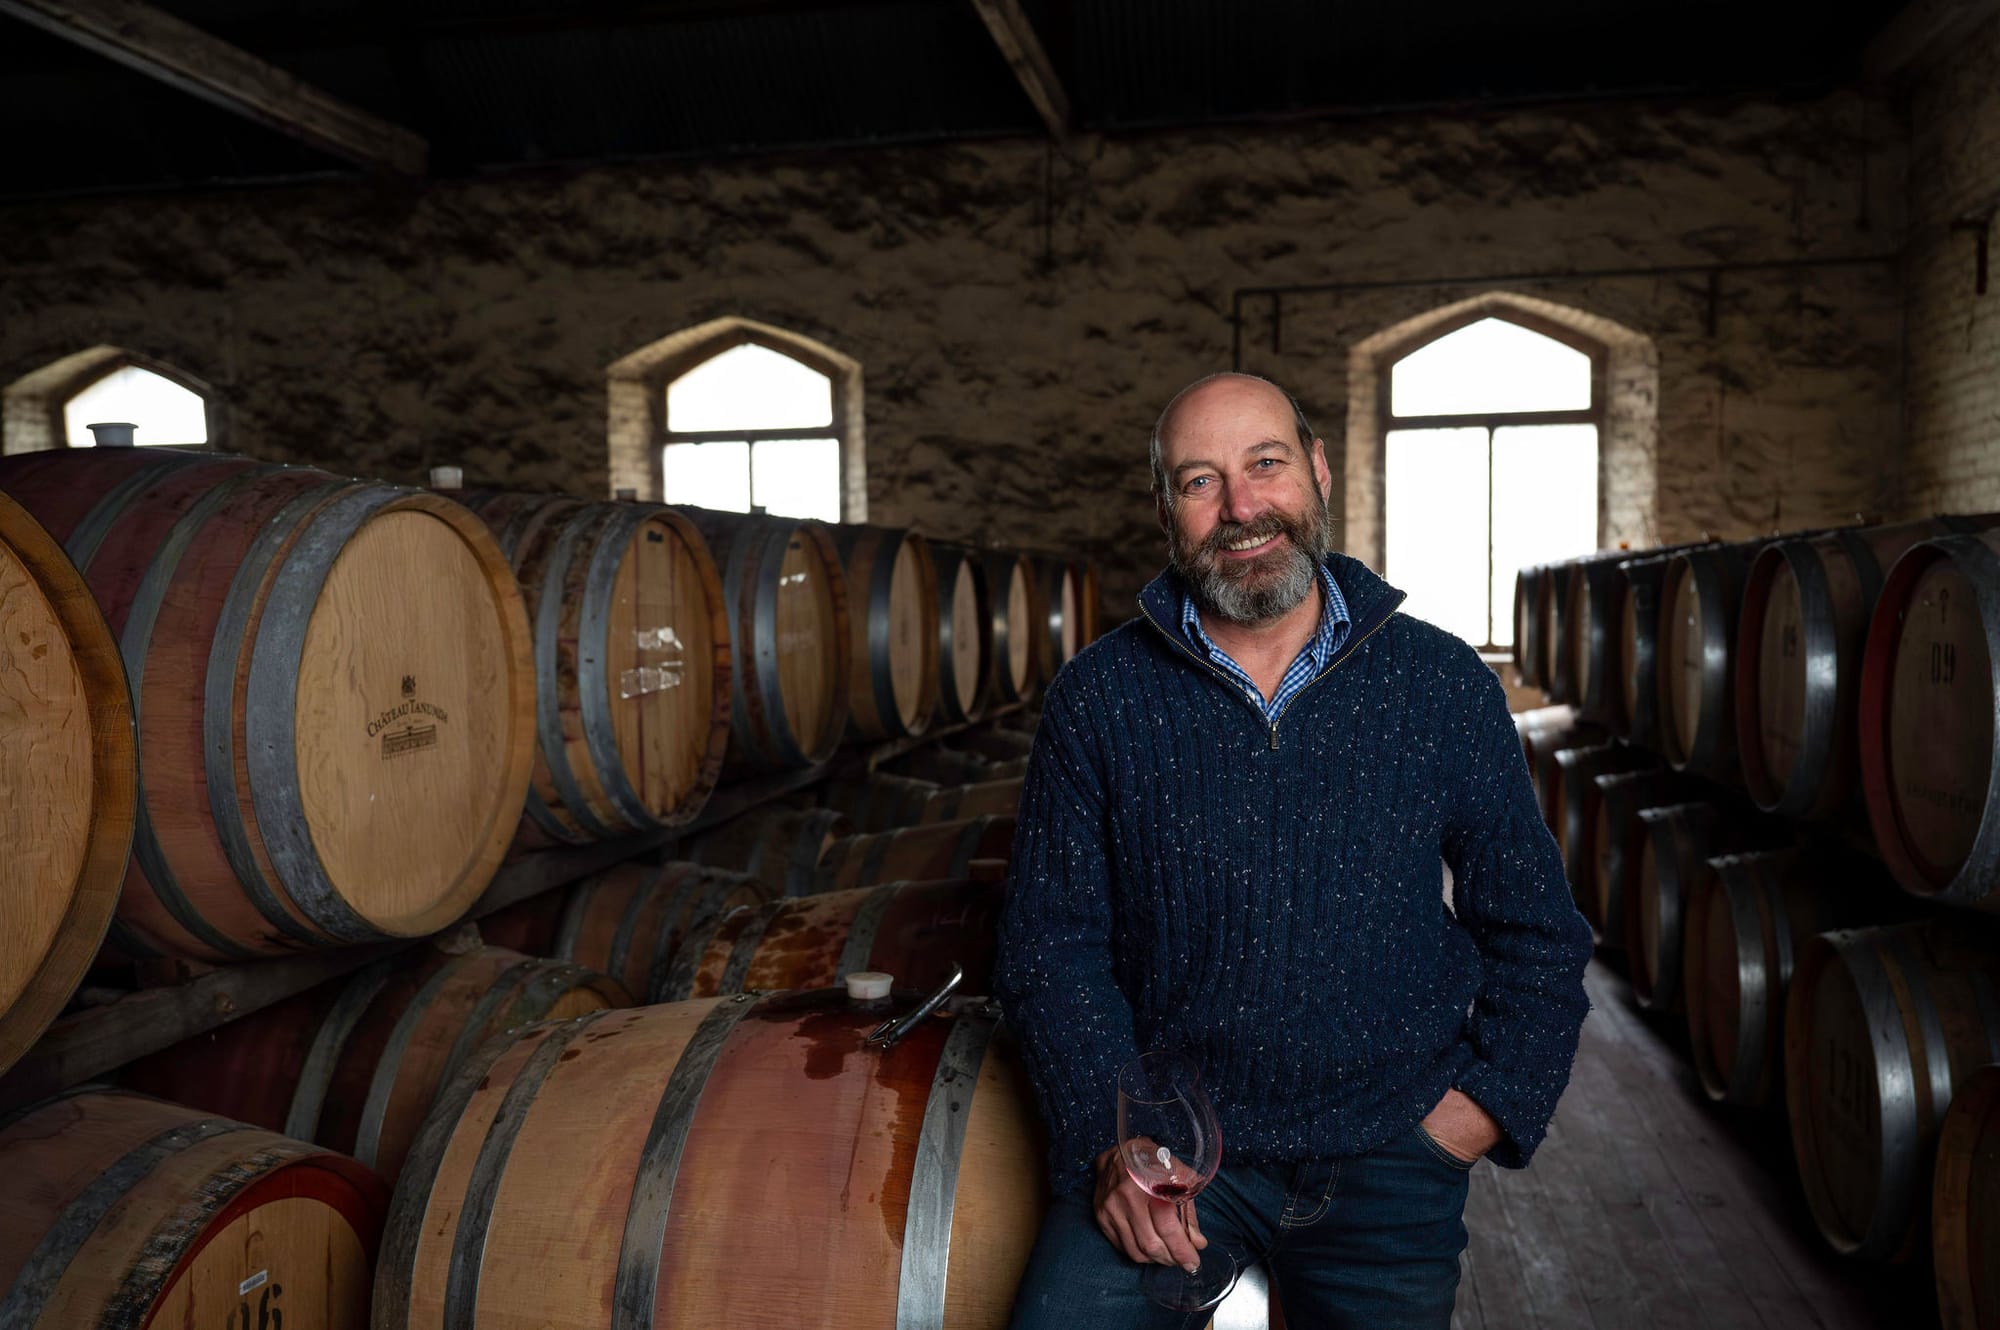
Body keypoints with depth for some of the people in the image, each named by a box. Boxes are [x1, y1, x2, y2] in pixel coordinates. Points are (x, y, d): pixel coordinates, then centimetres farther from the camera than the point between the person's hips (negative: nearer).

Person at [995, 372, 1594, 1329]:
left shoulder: (1444, 684, 0)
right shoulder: (1097, 700, -2)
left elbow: (1537, 935, 8)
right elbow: (1050, 943, -1)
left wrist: (1476, 1114, -2)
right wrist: (1110, 1141, -11)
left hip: (1387, 1152, 2)